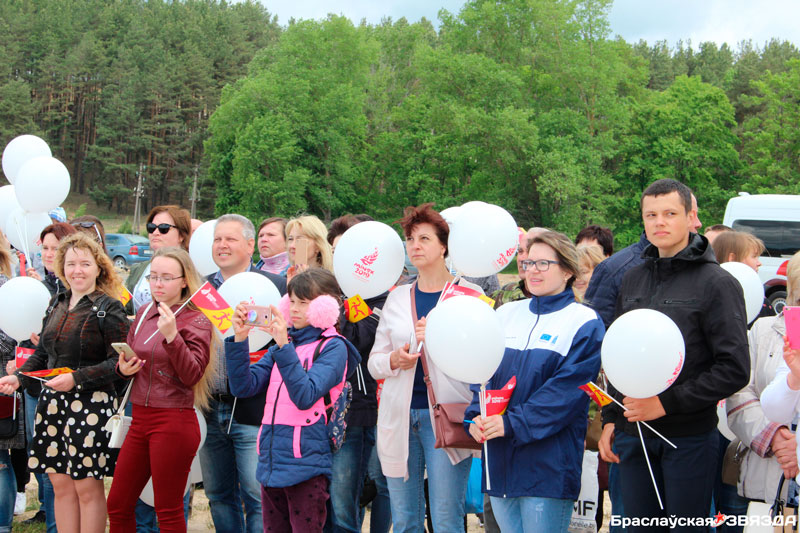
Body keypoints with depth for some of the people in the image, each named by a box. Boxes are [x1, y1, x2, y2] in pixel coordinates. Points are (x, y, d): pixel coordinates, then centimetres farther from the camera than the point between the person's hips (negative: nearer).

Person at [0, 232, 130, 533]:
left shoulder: (109, 308, -7)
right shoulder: (56, 304, 13)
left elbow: (118, 362, -13)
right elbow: (43, 353, 19)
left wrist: (76, 378, -20)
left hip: (91, 404, -6)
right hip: (52, 403, 6)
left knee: (87, 486, -2)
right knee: (61, 484, 9)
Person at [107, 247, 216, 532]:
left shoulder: (196, 321, -7)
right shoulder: (145, 313, 10)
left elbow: (192, 375, -17)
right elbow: (128, 357, 21)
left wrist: (172, 336, -28)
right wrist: (123, 368, -2)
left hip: (174, 423, -6)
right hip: (140, 419, 7)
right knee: (117, 505, 11)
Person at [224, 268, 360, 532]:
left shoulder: (332, 347, -5)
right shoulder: (283, 343, 13)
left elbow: (305, 396, -19)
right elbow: (244, 386, 5)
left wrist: (284, 346, -24)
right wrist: (239, 339, -7)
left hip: (306, 465, -6)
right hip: (271, 461, 6)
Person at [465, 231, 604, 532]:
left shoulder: (584, 323, -3)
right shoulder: (505, 315, 14)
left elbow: (567, 389, -13)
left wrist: (512, 423, -20)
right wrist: (475, 417, -8)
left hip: (547, 465, -5)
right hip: (499, 461, 5)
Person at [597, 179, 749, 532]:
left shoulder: (717, 283, -7)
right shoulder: (633, 281, 11)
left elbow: (734, 370, -13)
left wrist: (667, 403, -16)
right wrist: (610, 420, 12)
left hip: (689, 437, -5)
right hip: (632, 436, 5)